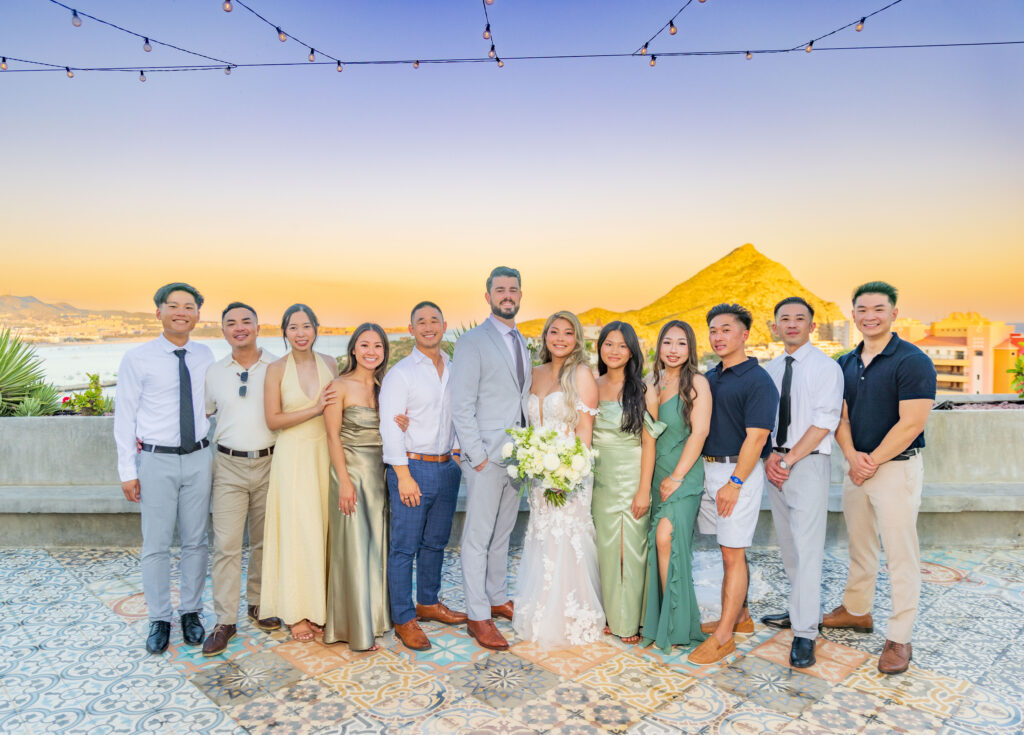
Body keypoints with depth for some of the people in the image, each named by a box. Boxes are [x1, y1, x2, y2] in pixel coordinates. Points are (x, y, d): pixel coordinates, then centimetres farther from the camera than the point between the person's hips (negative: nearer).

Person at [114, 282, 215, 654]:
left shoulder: (204, 356, 4)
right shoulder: (137, 358, -6)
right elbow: (124, 416, -5)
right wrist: (127, 471, -6)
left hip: (198, 458, 3)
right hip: (156, 460, -3)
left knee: (196, 541, 11)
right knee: (156, 545, 5)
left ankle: (191, 612, 27)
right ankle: (159, 619, 21)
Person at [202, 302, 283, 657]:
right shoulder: (214, 372, 5)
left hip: (269, 464, 0)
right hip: (229, 466, 0)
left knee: (264, 542, 12)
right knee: (226, 545, -1)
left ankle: (258, 604, 29)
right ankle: (225, 621, 9)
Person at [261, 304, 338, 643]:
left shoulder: (329, 363, 6)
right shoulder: (277, 369, -5)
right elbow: (273, 420, -8)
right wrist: (314, 409, -15)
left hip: (325, 452, 3)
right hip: (293, 454, -3)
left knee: (323, 527, 6)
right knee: (298, 530, 0)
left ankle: (320, 605, 20)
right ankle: (297, 613, 13)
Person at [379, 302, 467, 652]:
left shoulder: (454, 371, 11)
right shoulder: (400, 373, -6)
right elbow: (390, 428, -11)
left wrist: (459, 460, 8)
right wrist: (404, 476, -15)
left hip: (447, 468, 6)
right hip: (412, 468, -5)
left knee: (435, 543, 17)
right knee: (405, 547, 0)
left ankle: (428, 603, 33)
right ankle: (404, 620, 12)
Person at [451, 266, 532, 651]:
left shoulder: (522, 342, 14)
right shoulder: (472, 342, -9)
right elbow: (461, 407, -12)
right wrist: (478, 456, -15)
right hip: (486, 457, -7)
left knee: (503, 534, 18)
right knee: (478, 539, 2)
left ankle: (498, 598, 32)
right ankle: (478, 616, 12)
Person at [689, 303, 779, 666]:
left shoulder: (758, 381, -11)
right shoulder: (710, 377, 12)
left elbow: (755, 437, -16)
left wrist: (735, 482, -17)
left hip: (739, 471, -8)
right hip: (709, 469, 8)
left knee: (733, 553, -3)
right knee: (730, 550, 16)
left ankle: (723, 635, 4)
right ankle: (740, 616, 29)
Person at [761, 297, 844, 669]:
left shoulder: (826, 367, -6)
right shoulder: (770, 370, 12)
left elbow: (825, 422, -12)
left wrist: (788, 459, -14)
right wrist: (770, 456, -4)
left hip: (809, 462, -6)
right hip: (776, 463, 6)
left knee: (807, 548, -7)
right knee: (788, 544, 13)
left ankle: (804, 633, -1)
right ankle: (801, 609, 28)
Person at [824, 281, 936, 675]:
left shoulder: (912, 361, -12)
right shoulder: (846, 364, 8)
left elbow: (911, 424, -17)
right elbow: (840, 416, 8)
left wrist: (872, 461, -14)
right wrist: (852, 456, -9)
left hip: (897, 468, -6)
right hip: (856, 467, 6)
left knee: (900, 554, 1)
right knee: (859, 545, 18)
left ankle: (899, 637, 12)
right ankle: (856, 610, 34)